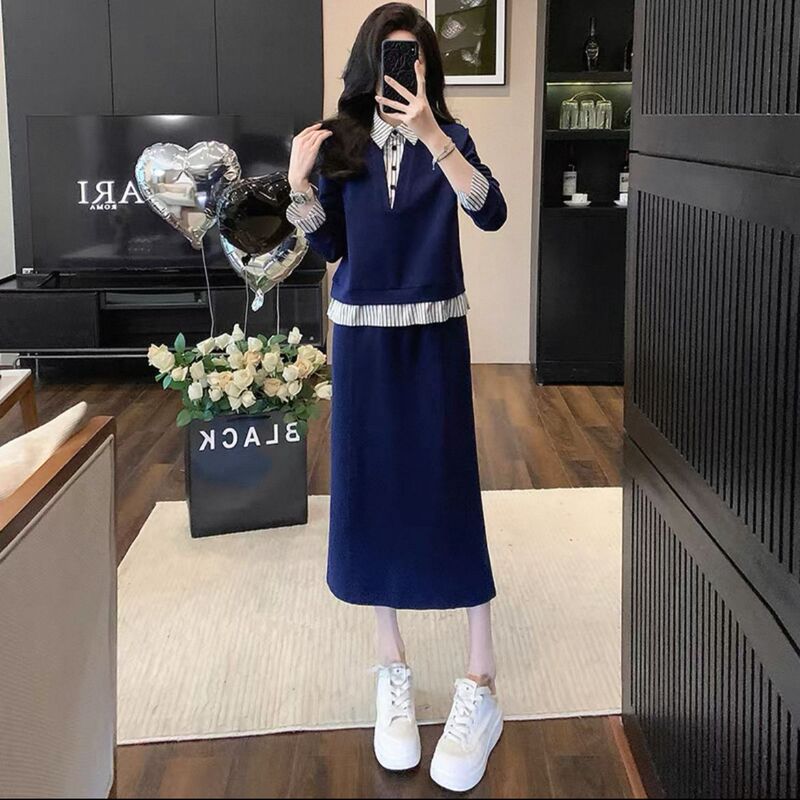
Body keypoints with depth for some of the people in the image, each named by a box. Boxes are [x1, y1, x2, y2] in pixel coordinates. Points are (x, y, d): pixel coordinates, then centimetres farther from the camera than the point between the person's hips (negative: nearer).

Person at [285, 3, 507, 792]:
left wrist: (432, 137, -29)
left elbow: (492, 214, -19)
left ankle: (480, 685, 5)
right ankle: (392, 671, 21)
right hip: (361, 334, 2)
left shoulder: (448, 136, -2)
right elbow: (331, 247, 5)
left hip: (434, 333, -2)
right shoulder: (339, 138, 3)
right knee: (371, 492, 6)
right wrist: (299, 184, -11)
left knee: (449, 491, -4)